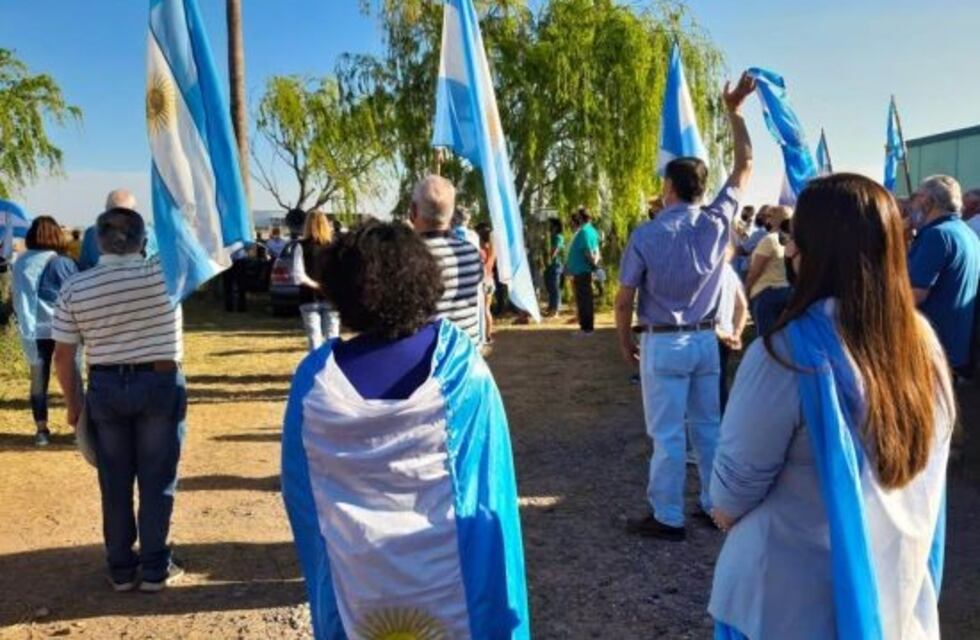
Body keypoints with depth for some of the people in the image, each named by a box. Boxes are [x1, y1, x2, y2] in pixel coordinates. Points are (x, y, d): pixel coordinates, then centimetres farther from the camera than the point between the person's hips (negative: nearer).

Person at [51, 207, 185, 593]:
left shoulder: (75, 288, -5)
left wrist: (73, 402, 12)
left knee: (115, 483, 13)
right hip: (160, 384, -2)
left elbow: (63, 356, 0)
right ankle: (154, 569, 15)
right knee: (157, 480, 7)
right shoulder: (164, 272, -14)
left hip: (105, 387, 2)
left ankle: (121, 569, 23)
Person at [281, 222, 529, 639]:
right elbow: (489, 486, -10)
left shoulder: (315, 380, -14)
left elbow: (300, 498, -3)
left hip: (358, 594, 2)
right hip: (451, 586, -1)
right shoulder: (462, 369, -17)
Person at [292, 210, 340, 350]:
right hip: (332, 298, 1)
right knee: (332, 339, 7)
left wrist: (316, 285, -4)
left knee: (314, 340, 4)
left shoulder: (302, 246, -4)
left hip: (310, 299, -1)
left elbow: (298, 276, -11)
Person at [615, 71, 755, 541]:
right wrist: (734, 111, 15)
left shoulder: (646, 236, -13)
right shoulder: (717, 222, -3)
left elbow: (623, 300, -9)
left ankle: (667, 518, 9)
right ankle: (717, 506, 25)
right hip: (706, 342, 5)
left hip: (663, 344, -4)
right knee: (709, 426, 15)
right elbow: (744, 166, 10)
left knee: (668, 434, 1)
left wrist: (626, 344, 6)